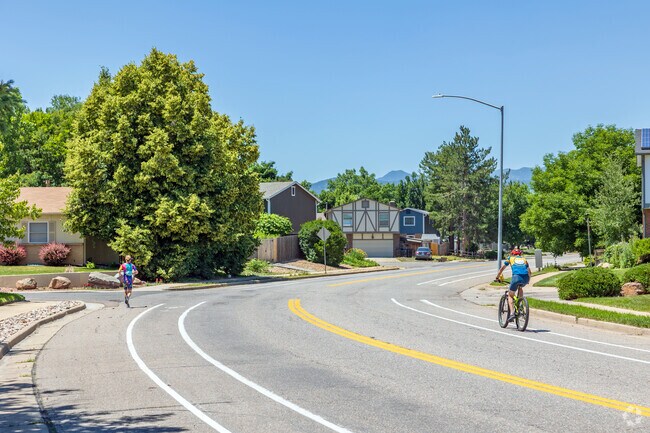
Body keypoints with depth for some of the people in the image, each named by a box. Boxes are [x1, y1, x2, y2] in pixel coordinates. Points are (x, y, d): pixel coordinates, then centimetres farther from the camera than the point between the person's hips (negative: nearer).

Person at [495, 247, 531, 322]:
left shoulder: (511, 258, 26)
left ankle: (512, 313, -9)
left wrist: (497, 278, 40)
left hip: (516, 277, -3)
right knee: (520, 288, 35)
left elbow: (502, 268, 30)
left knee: (510, 295, 11)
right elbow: (529, 271, 35)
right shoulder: (524, 259, 31)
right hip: (525, 278, 3)